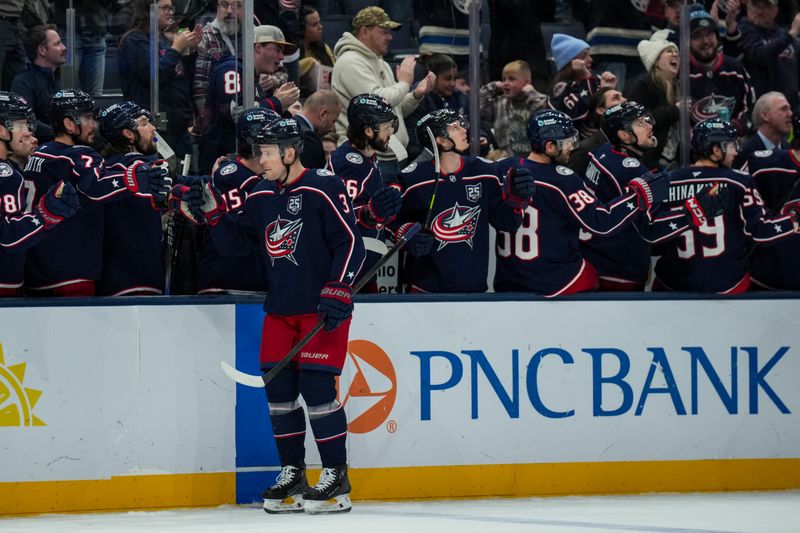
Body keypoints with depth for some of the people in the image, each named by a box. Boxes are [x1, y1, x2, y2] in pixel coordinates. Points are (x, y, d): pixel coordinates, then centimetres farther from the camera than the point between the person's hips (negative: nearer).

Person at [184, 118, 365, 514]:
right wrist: (213, 211, 1)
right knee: (278, 388, 5)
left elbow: (350, 242, -12)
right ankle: (292, 473, 15)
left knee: (316, 385, -10)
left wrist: (338, 290, -18)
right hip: (280, 309, 7)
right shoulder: (261, 197, 10)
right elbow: (235, 242, 15)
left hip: (322, 307, -7)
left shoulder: (324, 188, -11)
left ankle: (336, 477, -3)